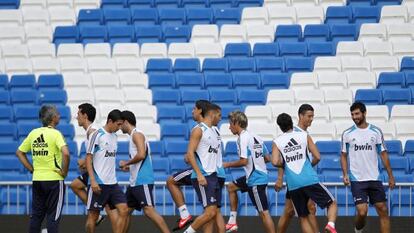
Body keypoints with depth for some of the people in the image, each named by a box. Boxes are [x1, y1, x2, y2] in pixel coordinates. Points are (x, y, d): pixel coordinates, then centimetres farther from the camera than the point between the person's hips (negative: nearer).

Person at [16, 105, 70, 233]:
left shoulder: (33, 133, 5)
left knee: (36, 215, 12)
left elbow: (19, 152, 13)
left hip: (37, 179, 5)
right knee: (53, 216, 0)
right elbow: (65, 153, -26)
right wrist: (64, 172, -13)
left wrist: (32, 169, 12)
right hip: (54, 179, -5)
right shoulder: (55, 134, -12)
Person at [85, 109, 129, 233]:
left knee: (124, 210, -4)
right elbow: (88, 159, -10)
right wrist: (93, 181, -17)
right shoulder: (97, 135, -9)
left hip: (112, 183, 7)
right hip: (98, 184, -7)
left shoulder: (114, 137, 12)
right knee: (93, 215, 1)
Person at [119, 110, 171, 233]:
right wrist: (128, 167, 15)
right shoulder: (134, 135, 20)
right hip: (135, 181, 10)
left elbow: (141, 155, -23)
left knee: (149, 210, -15)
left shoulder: (137, 134, -10)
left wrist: (126, 163, -11)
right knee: (126, 210, 12)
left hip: (143, 181, -10)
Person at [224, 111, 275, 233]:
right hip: (261, 174, 10)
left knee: (263, 212, -8)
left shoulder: (243, 138, -15)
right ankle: (233, 222, 24)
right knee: (231, 187, 24)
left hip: (255, 179, -10)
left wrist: (227, 164, -7)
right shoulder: (255, 137, 11)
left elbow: (243, 161, -22)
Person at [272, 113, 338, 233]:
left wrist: (286, 164, 13)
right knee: (332, 203, 10)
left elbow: (275, 162, -8)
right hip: (310, 180, -2)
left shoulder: (277, 142, 6)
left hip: (293, 185, 2)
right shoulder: (304, 136, 4)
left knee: (303, 217, 12)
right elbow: (317, 157, 1)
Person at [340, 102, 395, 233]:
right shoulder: (347, 134, 2)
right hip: (357, 180, -2)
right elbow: (344, 156, 9)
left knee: (383, 210, -1)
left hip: (375, 178, 2)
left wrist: (390, 176, 4)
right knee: (362, 211, -13)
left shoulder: (376, 132, 3)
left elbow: (383, 154, 7)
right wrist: (345, 174, -5)